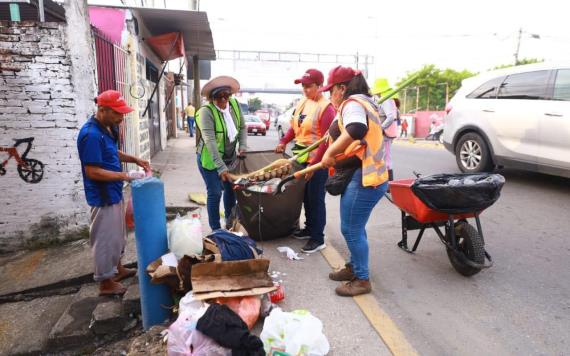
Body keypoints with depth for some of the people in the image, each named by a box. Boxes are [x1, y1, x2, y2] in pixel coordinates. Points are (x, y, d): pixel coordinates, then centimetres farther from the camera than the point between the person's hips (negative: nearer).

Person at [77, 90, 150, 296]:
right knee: (105, 239, 4)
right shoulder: (91, 134, -24)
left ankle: (117, 269, 40)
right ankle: (106, 283, 20)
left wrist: (134, 160, 6)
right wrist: (125, 176, -23)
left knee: (117, 235, 22)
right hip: (102, 197, -10)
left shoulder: (107, 128, 5)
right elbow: (93, 172, -25)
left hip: (113, 192, 10)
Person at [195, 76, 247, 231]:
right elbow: (210, 141, -30)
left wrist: (242, 146, -7)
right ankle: (216, 229, 14)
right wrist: (221, 167, -35)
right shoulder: (206, 111, -23)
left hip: (229, 157, 6)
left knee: (231, 189, 15)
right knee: (215, 193, -2)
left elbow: (242, 127, 7)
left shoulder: (235, 104, -5)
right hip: (210, 159, -6)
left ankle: (230, 222, 35)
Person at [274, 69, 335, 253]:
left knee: (316, 198, 0)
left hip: (317, 160, -8)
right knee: (306, 196, 17)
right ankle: (309, 228, 34)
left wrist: (314, 164, -20)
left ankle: (318, 238, 12)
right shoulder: (303, 102, 10)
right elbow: (294, 126, 20)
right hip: (301, 157, 8)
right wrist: (283, 142, 8)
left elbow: (326, 140, -18)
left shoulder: (326, 108, -15)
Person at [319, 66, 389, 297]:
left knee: (351, 229, -2)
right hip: (368, 175, 11)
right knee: (355, 228, 20)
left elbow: (355, 130, -34)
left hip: (362, 178, -11)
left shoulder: (352, 103, -13)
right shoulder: (362, 102, 20)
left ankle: (362, 280, 12)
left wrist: (330, 152, -27)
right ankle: (355, 267, 35)